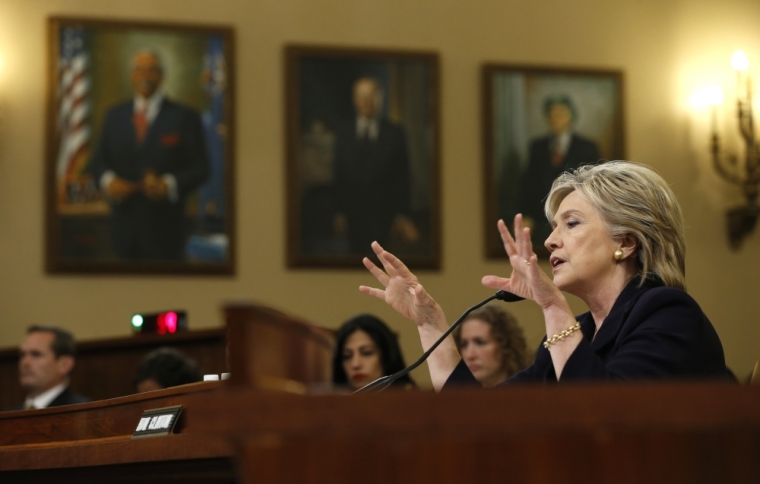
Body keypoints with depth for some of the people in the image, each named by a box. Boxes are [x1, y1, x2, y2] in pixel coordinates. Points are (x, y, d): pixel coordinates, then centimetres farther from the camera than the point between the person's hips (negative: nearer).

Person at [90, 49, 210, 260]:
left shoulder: (185, 117, -1)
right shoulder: (115, 115, 13)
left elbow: (200, 169, -2)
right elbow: (99, 159, 15)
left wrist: (169, 185, -19)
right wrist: (108, 180, -7)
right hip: (124, 225, 3)